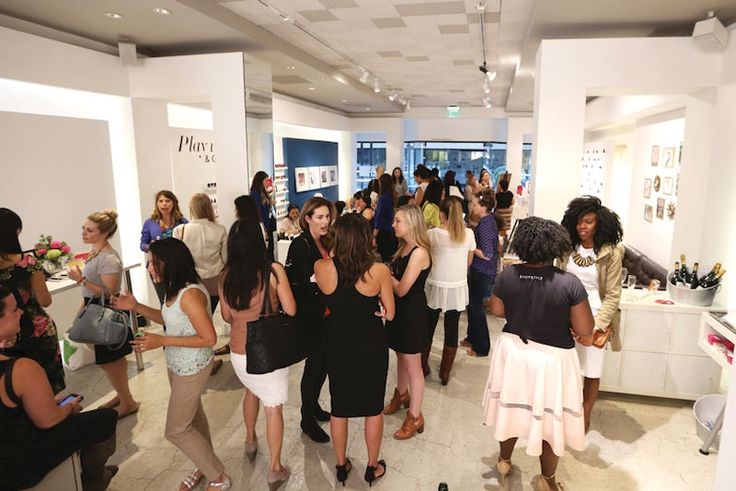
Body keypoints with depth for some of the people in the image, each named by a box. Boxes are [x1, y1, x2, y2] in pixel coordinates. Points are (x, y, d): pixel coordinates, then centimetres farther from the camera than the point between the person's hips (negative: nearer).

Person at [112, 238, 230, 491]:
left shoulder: (191, 294, -31)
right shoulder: (175, 289, -3)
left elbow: (209, 339, -28)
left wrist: (162, 341, -29)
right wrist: (136, 307, 2)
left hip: (192, 368, -9)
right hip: (177, 364, 9)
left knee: (176, 430, 4)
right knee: (193, 415, 23)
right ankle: (205, 466, 45)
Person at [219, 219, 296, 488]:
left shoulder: (226, 276, -8)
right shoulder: (273, 271, -19)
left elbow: (227, 317, 3)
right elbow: (291, 310, -15)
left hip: (238, 350, 4)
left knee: (251, 391, 31)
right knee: (273, 407, 11)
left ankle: (250, 441, 50)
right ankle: (275, 469, 23)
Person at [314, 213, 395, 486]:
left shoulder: (321, 268, -15)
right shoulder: (379, 271, -19)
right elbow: (389, 314, -8)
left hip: (338, 348, 2)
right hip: (372, 348, -1)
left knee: (339, 408, 20)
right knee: (374, 408, 18)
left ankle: (341, 466, 38)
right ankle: (372, 467, 35)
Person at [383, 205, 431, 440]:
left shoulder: (419, 253, -24)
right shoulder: (404, 247, 5)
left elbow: (402, 289, -24)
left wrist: (385, 272, -9)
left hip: (412, 311, -9)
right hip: (400, 309, 9)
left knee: (412, 365, 3)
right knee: (401, 356, 25)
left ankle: (415, 417, 17)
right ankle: (401, 394, 47)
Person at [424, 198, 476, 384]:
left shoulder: (433, 234, -14)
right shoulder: (468, 234, -5)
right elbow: (469, 262, 6)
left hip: (436, 286, -2)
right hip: (458, 288, 2)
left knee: (428, 327, 16)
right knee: (452, 330, 10)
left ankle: (423, 365, 32)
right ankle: (445, 372, 21)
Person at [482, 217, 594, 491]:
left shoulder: (508, 275, -12)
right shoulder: (569, 283, -22)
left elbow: (496, 310, 2)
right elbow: (585, 331, -16)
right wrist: (560, 319, 3)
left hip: (512, 351, 3)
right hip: (552, 359, -3)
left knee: (511, 407, 25)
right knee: (551, 418, 18)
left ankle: (504, 461, 46)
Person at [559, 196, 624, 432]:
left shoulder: (610, 254, -11)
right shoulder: (568, 248, -1)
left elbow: (613, 295, -10)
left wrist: (596, 324, -18)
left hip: (594, 318, -3)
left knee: (591, 373, 10)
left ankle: (585, 417, 31)